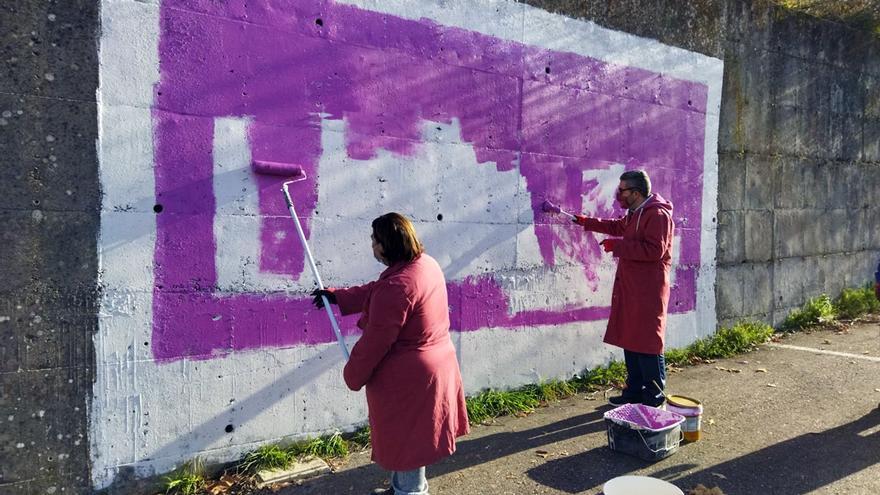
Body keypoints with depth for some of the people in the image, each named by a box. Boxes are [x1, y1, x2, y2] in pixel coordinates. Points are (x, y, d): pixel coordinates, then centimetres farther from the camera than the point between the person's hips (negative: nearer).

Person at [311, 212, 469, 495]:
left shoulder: (396, 286, -29)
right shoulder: (426, 263, 1)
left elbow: (375, 340, -22)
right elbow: (374, 292, 14)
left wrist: (353, 376, -7)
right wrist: (336, 296, 18)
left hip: (407, 377, -10)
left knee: (405, 439, 10)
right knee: (408, 437, 24)